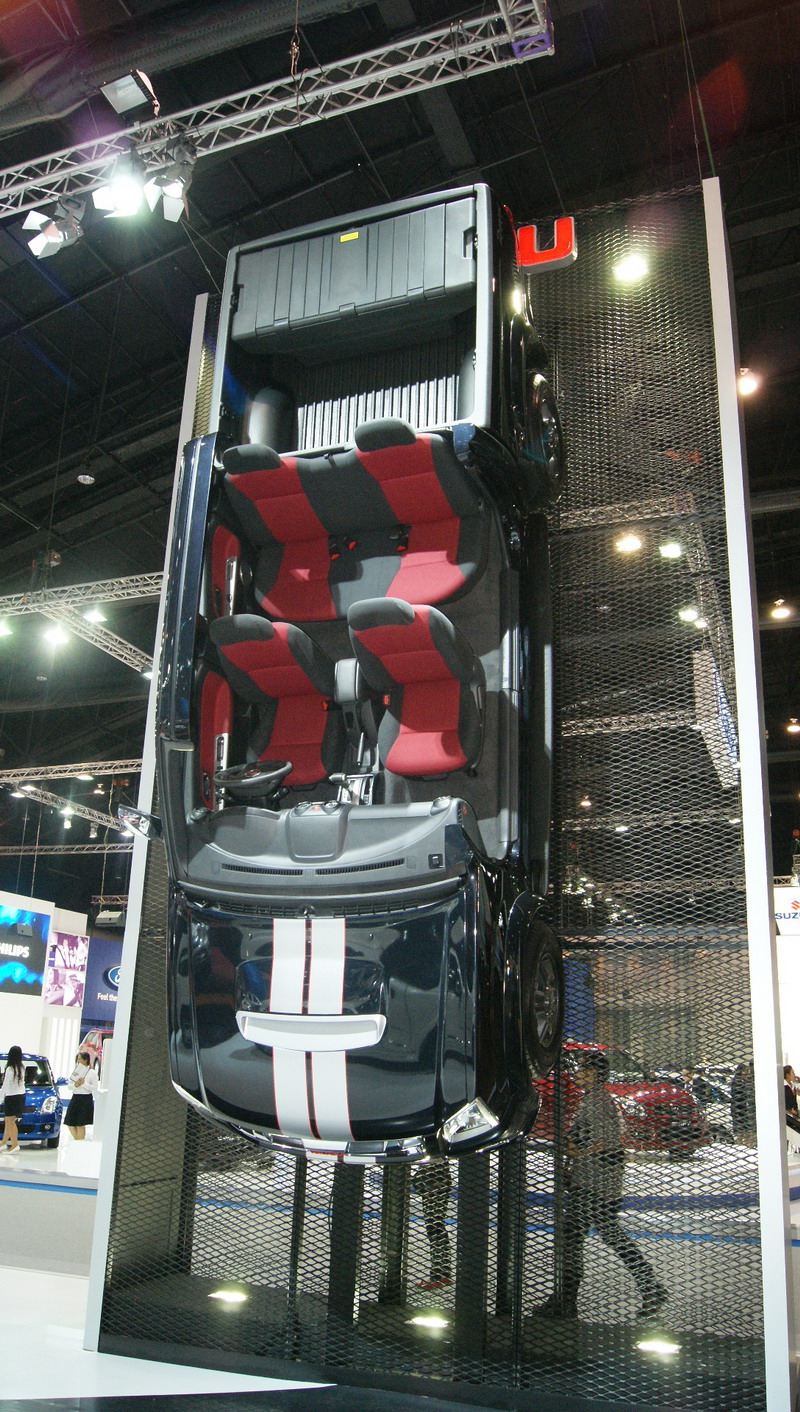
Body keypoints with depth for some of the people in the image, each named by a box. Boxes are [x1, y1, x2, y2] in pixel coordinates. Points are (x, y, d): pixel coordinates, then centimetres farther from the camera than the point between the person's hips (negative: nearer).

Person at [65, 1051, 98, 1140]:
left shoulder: (92, 1072, -2)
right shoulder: (75, 1071, 11)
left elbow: (94, 1087, -7)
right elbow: (69, 1086, 10)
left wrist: (84, 1083, -15)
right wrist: (75, 1085, -10)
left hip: (86, 1099, -5)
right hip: (75, 1098, 5)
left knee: (80, 1125, -3)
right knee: (70, 1124, 5)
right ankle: (77, 1142, 22)